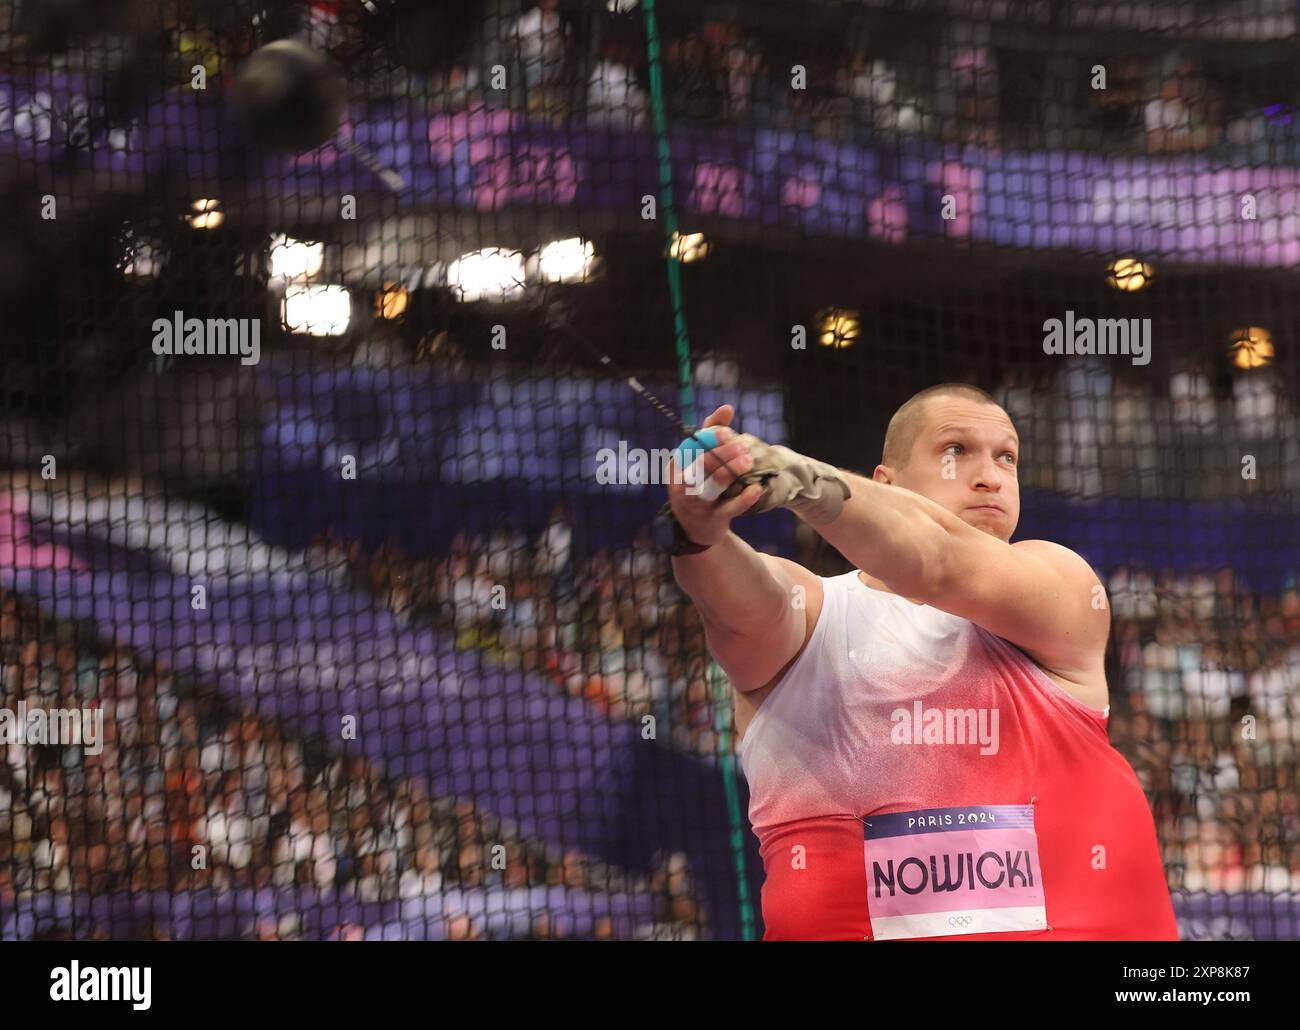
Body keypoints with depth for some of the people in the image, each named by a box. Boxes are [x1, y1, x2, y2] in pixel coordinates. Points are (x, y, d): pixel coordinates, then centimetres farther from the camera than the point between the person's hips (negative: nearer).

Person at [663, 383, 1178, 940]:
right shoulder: (809, 609, 11)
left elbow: (945, 564, -11)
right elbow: (745, 604, -11)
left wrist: (803, 479, -26)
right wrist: (701, 533, -32)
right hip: (839, 925, 2)